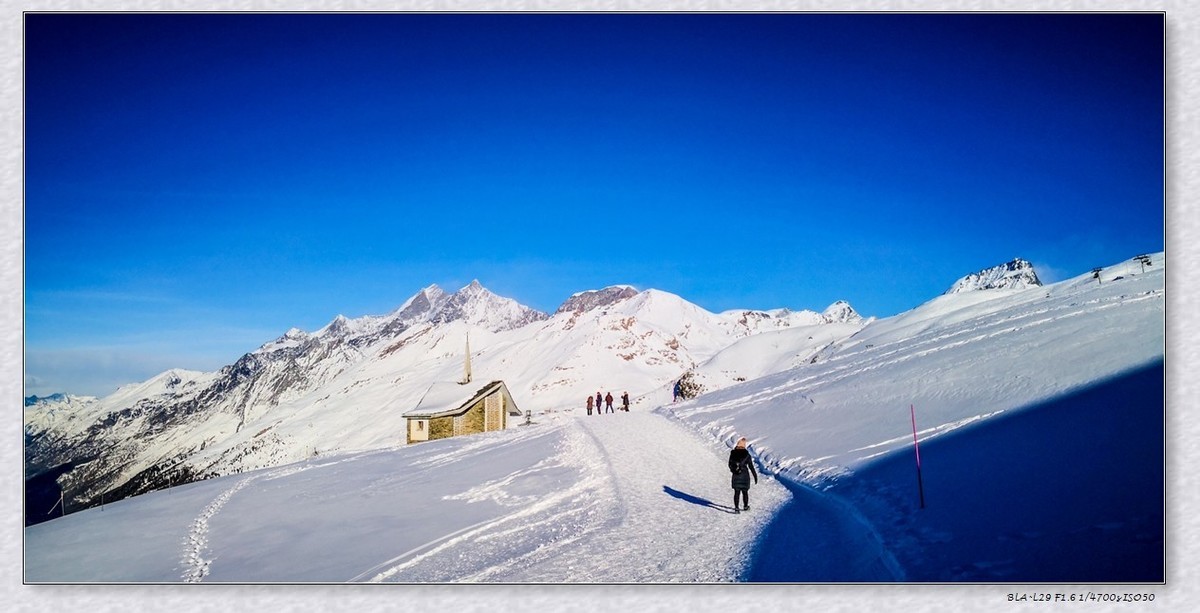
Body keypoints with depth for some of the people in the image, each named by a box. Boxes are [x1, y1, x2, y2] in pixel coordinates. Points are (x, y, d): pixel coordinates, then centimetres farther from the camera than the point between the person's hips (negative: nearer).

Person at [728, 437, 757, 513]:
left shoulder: (732, 453, -3)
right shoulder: (746, 454, -11)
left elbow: (730, 465, 8)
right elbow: (751, 467, -9)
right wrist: (755, 476, -2)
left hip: (736, 475, 2)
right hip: (745, 475, -2)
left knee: (736, 492, 7)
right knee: (745, 492, 14)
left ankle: (736, 508, 3)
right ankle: (745, 506, 27)